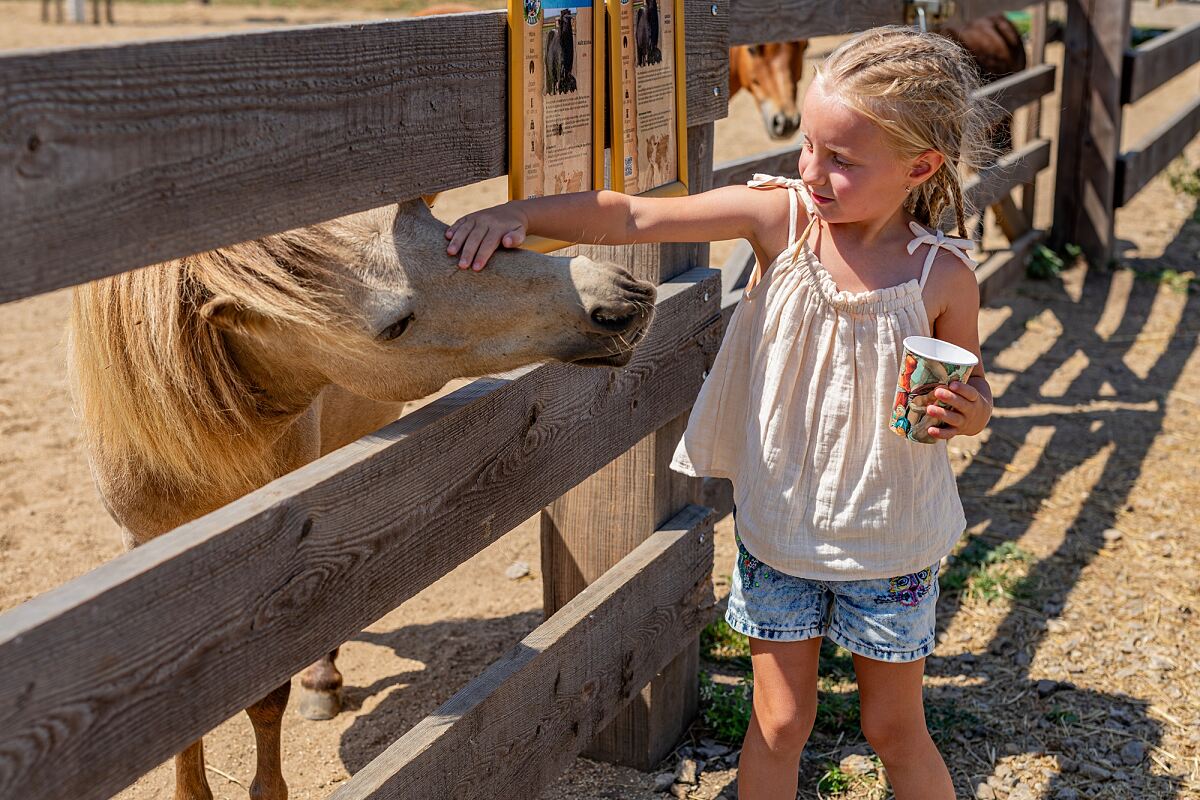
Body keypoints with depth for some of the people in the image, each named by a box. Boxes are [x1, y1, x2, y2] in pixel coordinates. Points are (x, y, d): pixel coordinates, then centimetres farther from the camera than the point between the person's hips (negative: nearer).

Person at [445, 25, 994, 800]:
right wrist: (518, 213, -33)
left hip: (888, 543, -1)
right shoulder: (779, 215, -14)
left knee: (896, 728, 16)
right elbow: (635, 217, -21)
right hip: (777, 525, 1)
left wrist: (971, 412, -23)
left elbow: (972, 388, 1)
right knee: (780, 721, 13)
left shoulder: (944, 276, -15)